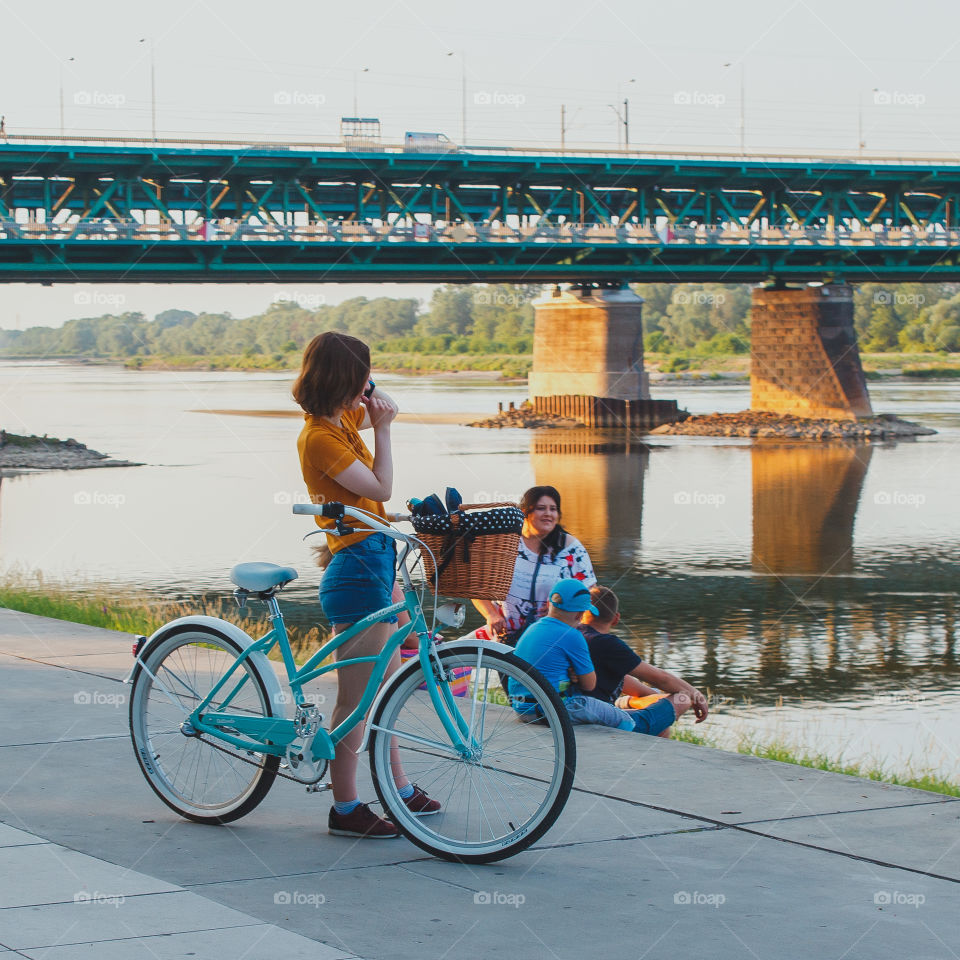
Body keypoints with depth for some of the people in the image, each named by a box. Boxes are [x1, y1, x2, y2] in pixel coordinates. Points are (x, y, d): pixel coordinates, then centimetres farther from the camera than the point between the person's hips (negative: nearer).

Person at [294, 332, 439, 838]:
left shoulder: (342, 420, 9)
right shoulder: (321, 437, -19)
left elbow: (378, 408, 31)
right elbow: (381, 488, -17)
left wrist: (377, 410, 10)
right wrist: (382, 430, -10)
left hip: (373, 563, 11)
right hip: (357, 568, -11)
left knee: (388, 684, 18)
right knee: (356, 697, -3)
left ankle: (401, 789, 29)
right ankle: (346, 809, 5)